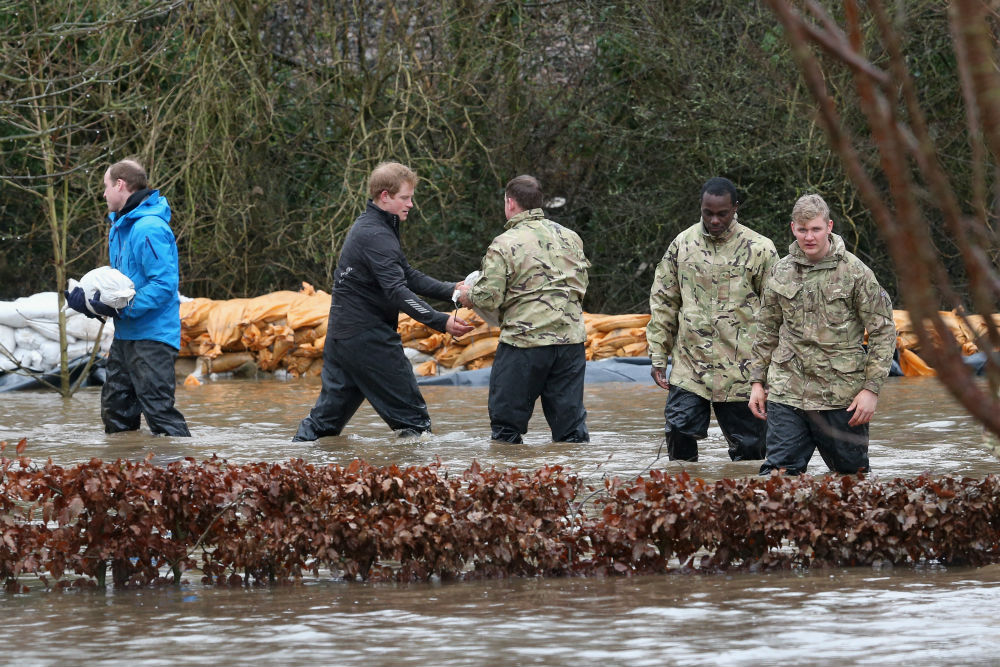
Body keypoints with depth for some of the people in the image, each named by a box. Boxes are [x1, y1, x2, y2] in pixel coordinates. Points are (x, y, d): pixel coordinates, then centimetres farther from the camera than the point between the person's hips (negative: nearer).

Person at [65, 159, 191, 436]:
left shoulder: (149, 229, -18)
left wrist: (122, 309, -25)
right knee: (116, 413, 14)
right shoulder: (119, 228, 16)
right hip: (125, 337, 11)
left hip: (151, 336, -11)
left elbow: (164, 284, -23)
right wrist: (90, 301, 4)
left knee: (158, 410, -14)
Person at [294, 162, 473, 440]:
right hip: (368, 337, -10)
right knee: (411, 417, -4)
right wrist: (441, 322, -30)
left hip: (341, 334, 10)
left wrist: (450, 291, 7)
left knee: (330, 411, 11)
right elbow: (397, 292, -25)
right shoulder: (375, 236, -17)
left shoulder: (368, 227, 17)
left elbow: (408, 276, 19)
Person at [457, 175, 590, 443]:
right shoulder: (570, 237, 10)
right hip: (571, 340, 5)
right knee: (570, 421, 8)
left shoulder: (503, 245, -9)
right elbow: (582, 284, 16)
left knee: (506, 424, 6)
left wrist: (469, 295, 9)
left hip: (524, 341, -5)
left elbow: (489, 297, -12)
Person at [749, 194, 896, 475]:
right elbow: (768, 331, 19)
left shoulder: (855, 273, -4)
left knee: (852, 472, 8)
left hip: (841, 397, -3)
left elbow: (883, 331, -2)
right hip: (786, 392, 3)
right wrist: (757, 381, 13)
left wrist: (871, 388, -9)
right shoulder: (781, 272, 8)